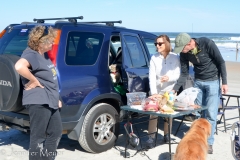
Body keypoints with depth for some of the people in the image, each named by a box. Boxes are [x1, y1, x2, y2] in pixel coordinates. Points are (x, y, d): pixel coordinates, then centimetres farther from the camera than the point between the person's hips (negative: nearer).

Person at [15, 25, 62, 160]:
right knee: (38, 137, -3)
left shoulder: (44, 55, 16)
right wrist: (34, 81, -25)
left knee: (56, 132, 18)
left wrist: (56, 98, 22)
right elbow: (19, 66, -39)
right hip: (39, 102, -10)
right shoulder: (32, 55, -15)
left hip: (50, 102, 10)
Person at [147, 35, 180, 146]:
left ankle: (166, 135, 22)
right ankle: (151, 136, 5)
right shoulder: (154, 58, -5)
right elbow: (152, 76, -12)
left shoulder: (175, 57, -5)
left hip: (170, 90, 0)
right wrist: (154, 92, -24)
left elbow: (178, 75, -7)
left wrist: (169, 78, -29)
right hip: (157, 90, 0)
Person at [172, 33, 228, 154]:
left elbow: (221, 62, -14)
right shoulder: (184, 53, -11)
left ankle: (209, 142, 5)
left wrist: (224, 82, -14)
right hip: (198, 81, 4)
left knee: (210, 113, -5)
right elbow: (184, 74, -2)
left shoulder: (207, 43, -25)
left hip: (213, 81, -4)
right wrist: (174, 89, -10)